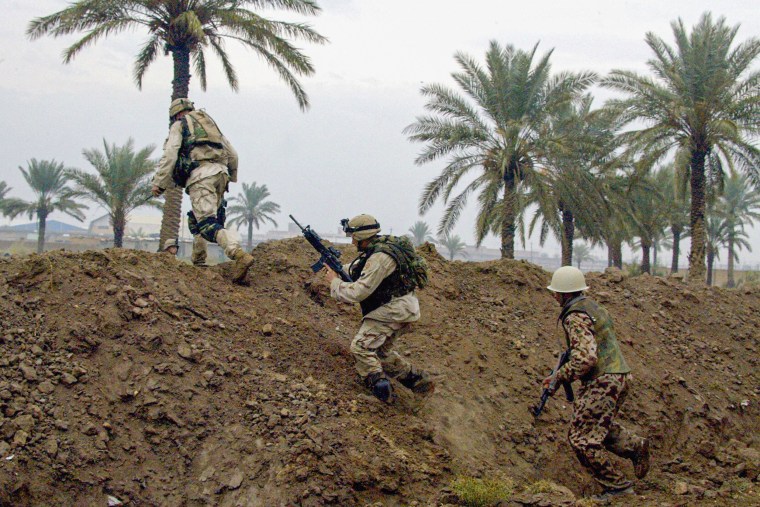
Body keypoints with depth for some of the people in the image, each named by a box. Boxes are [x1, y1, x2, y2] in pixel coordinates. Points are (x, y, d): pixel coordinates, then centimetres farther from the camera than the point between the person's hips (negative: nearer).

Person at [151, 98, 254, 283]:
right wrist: (231, 177, 42)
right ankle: (198, 259, 19)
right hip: (220, 172, 7)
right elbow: (232, 154, 27)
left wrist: (159, 182, -2)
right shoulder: (210, 123, 29)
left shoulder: (179, 126, 13)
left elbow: (170, 155, -3)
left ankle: (240, 255, -40)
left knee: (207, 223, -18)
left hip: (200, 175, -7)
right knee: (196, 218, 25)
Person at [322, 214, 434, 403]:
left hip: (393, 310, -10)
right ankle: (418, 380, 21)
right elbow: (358, 269, 24)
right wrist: (336, 269, 12)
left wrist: (334, 282, -11)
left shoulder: (379, 257, -24)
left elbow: (359, 291, -24)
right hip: (392, 309, 10)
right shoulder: (376, 247, 7)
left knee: (361, 346, -15)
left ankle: (379, 386, -18)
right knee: (381, 352, 17)